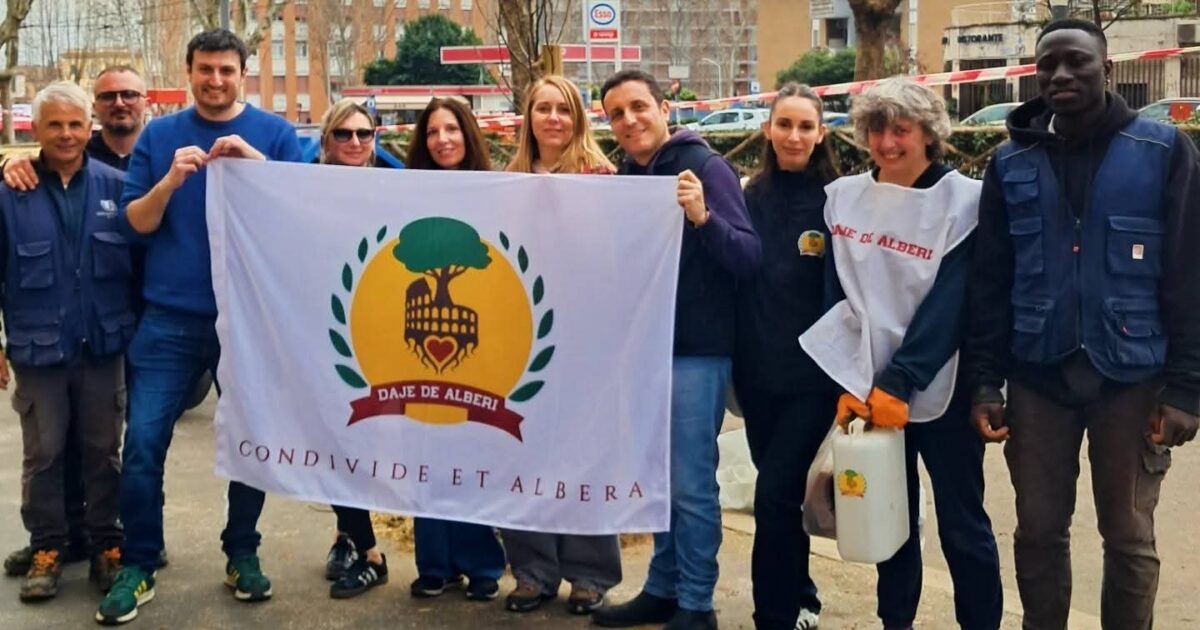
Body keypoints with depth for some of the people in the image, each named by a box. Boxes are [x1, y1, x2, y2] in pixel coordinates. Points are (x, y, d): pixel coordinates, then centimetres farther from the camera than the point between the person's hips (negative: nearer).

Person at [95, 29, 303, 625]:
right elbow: (135, 223, 2)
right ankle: (137, 565, 11)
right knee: (143, 441, -3)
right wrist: (171, 180, -15)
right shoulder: (159, 135, 7)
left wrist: (255, 162, -19)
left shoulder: (274, 133, 3)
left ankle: (242, 553, 24)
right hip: (170, 315, 1)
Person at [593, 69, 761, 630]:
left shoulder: (705, 167, -10)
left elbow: (750, 257, -17)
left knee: (691, 484, -2)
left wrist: (702, 217, -32)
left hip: (695, 350, -7)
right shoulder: (624, 177, 10)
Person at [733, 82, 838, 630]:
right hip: (758, 371, 4)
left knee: (775, 495, -9)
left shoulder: (835, 199, -5)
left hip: (813, 372, -4)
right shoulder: (751, 197, 5)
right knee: (779, 493, 14)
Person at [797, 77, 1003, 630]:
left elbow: (949, 307, -12)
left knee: (961, 523, 3)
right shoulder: (842, 197, 4)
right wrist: (851, 382, -2)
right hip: (870, 387, 4)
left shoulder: (963, 200, -8)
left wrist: (898, 384, -16)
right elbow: (838, 298, 5)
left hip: (939, 391, -3)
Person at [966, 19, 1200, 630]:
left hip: (1131, 376, -2)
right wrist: (986, 380, -2)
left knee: (1128, 537, 9)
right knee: (1038, 532, 10)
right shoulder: (1011, 163, 5)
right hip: (1038, 377, 2)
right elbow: (989, 279, 4)